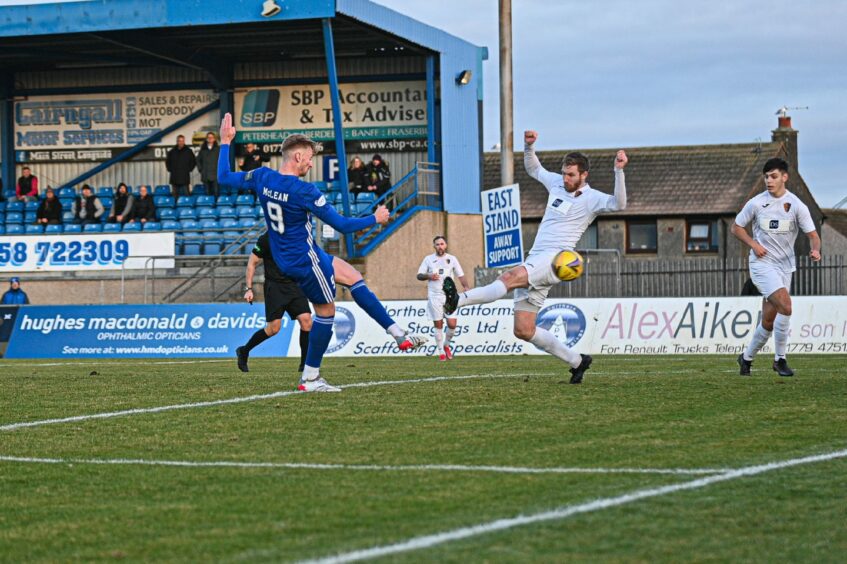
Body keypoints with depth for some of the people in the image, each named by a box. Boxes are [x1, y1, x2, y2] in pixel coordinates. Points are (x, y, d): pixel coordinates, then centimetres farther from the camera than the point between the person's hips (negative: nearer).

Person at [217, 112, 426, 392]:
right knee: (326, 312, 5)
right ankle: (310, 378, 13)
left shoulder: (262, 177, -7)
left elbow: (224, 177, 9)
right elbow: (342, 225, -19)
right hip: (305, 260, -9)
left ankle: (399, 335, 17)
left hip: (285, 257, 9)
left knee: (353, 276, 16)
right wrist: (375, 219, -4)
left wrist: (225, 143, 18)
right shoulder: (304, 191, -25)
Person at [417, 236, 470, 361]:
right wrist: (429, 276, -12)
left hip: (449, 296, 0)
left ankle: (447, 345, 18)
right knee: (438, 325, -1)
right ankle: (441, 352, 10)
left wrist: (466, 287, -12)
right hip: (434, 296, 0)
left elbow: (461, 275, 6)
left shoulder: (452, 259, 8)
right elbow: (419, 275, 8)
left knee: (452, 324, -8)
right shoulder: (428, 259, 7)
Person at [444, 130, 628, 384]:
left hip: (555, 258, -8)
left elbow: (618, 204, -20)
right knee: (523, 330, 2)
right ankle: (577, 361, 11)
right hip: (534, 261, 8)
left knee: (513, 276, -37)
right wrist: (529, 146, 20)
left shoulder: (591, 198, -2)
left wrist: (619, 171, -29)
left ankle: (459, 300, -53)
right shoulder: (557, 183, 19)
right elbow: (533, 169, 37)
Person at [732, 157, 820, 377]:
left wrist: (815, 250, -25)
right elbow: (736, 228, 8)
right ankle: (780, 359, -12)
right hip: (762, 263, -3)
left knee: (769, 320, 4)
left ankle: (747, 357, 27)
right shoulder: (756, 203, -3)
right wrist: (754, 244, -8)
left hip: (785, 266, 3)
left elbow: (813, 235, -3)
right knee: (785, 305, -24)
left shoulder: (796, 205, -2)